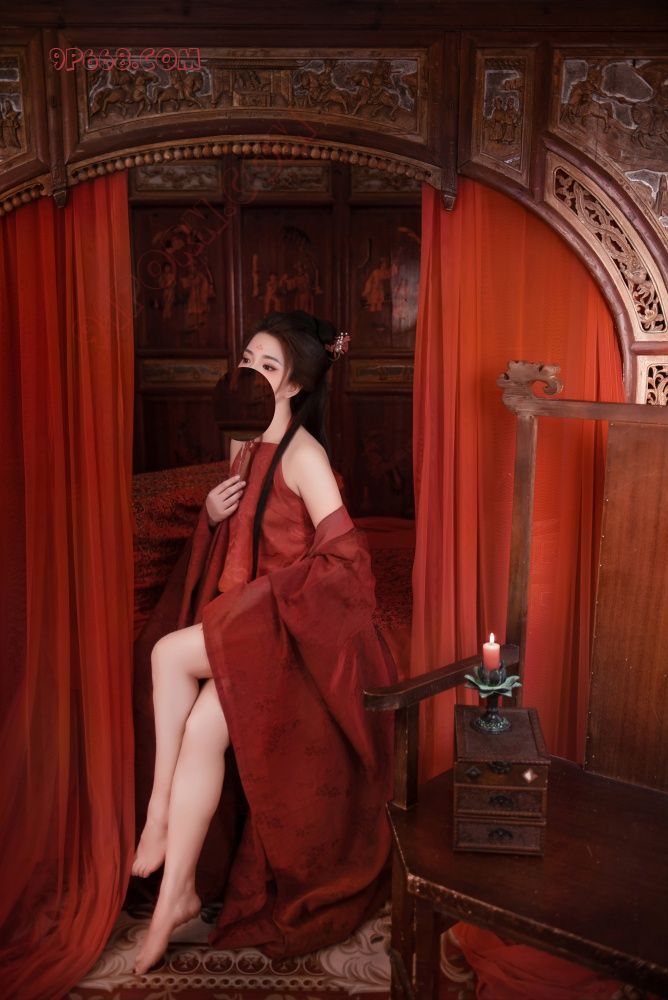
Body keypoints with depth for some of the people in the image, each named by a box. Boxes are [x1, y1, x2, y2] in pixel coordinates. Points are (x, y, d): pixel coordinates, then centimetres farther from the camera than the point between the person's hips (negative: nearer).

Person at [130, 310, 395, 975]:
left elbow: (345, 560, -20)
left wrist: (262, 596, -17)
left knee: (170, 654, -24)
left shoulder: (303, 455, -15)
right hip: (240, 623, 6)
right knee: (201, 727, -19)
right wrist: (212, 512, -2)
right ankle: (176, 893, -10)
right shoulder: (242, 444, 10)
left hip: (291, 628, -6)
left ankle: (158, 816, -7)